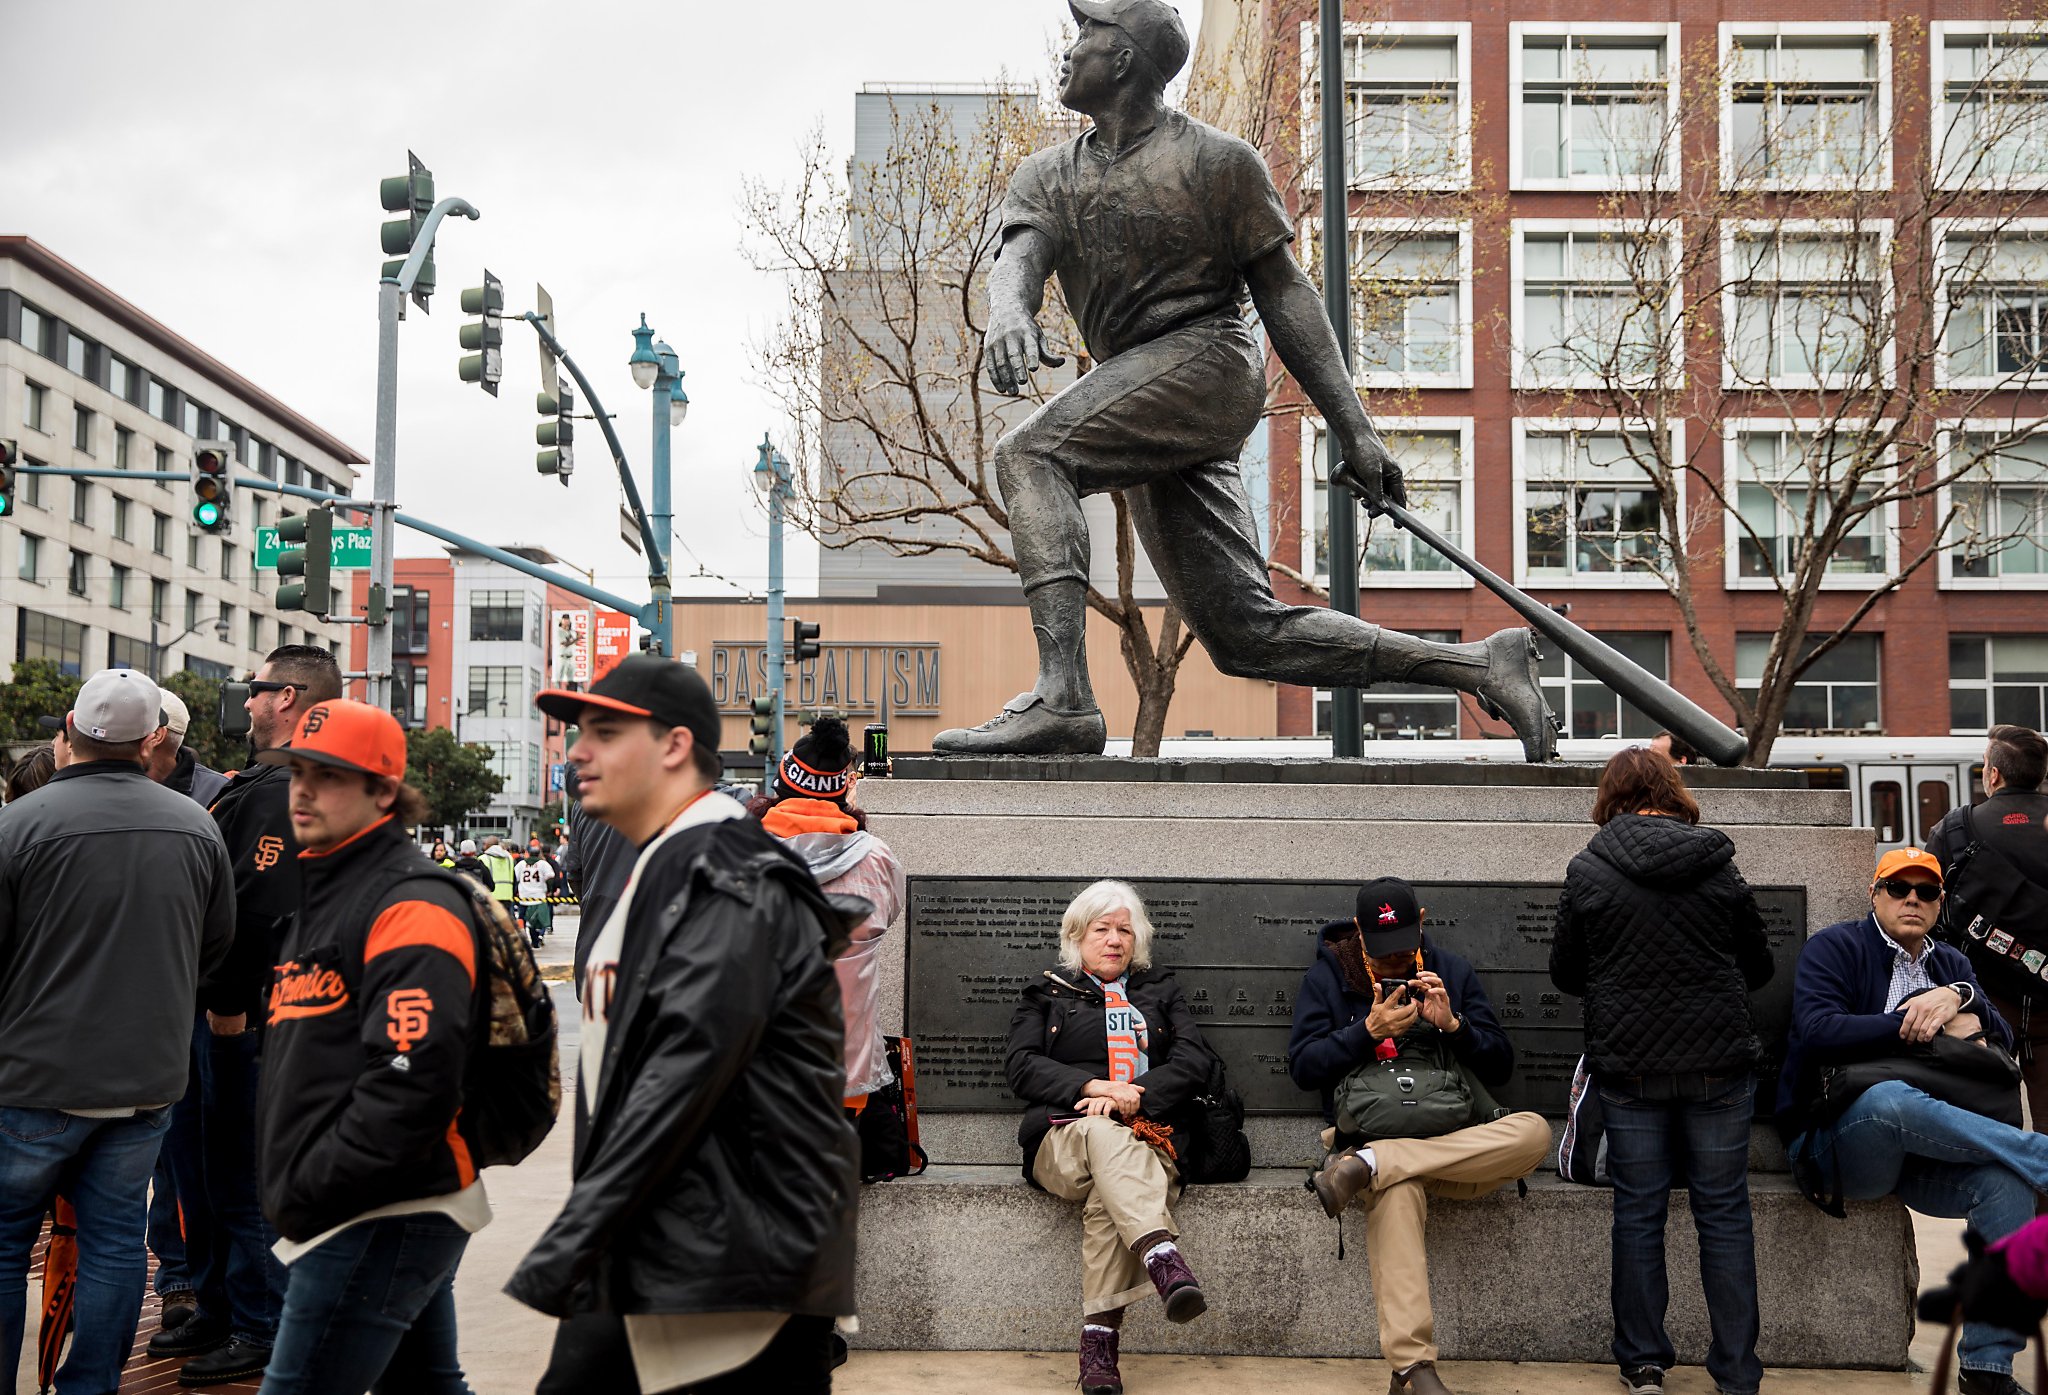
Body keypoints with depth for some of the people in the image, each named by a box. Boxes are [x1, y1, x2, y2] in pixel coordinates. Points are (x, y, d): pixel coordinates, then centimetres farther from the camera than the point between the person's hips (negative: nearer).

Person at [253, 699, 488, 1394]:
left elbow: (412, 1083, -26)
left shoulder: (411, 906, -16)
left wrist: (312, 1192, -19)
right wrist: (294, 1188, 15)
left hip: (380, 1222, -10)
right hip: (381, 1218, 10)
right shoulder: (327, 889, 17)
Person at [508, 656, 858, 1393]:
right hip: (635, 1264, 10)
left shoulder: (729, 880, -16)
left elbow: (682, 1078, -24)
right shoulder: (653, 871, 17)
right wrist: (577, 1243, 16)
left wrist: (569, 1246, -22)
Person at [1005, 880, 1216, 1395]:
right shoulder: (1046, 994, 23)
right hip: (1063, 1135, -1)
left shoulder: (1161, 992, 26)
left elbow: (1194, 1061, 9)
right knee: (1104, 1133, -40)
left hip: (1147, 1140, 1)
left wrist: (1132, 1097, -10)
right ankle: (1167, 1265, -59)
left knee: (1107, 1197, -37)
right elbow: (1020, 1066, 6)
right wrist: (1094, 1087, -11)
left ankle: (1099, 1347, -42)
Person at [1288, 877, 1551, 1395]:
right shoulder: (1326, 976, 8)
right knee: (1396, 1191, -40)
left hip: (1450, 1135, 3)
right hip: (1370, 1129, -3)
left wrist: (1452, 1024, -10)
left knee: (1534, 1131, -30)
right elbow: (1302, 1067, 0)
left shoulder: (1451, 971, 12)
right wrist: (1368, 1031, -13)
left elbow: (1499, 1068, 9)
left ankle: (1368, 1165, -35)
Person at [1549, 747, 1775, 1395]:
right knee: (1724, 1213, 7)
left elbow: (1565, 972, 4)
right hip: (1719, 1062, 1)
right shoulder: (1719, 868, -1)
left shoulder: (1588, 871, -5)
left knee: (1638, 1213, 9)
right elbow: (1759, 968, 9)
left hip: (1629, 1065, -1)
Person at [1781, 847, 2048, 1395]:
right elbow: (1818, 1032, -15)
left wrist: (1959, 999, -13)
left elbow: (2002, 1039, 7)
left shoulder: (1950, 964, 21)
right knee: (1888, 1098, -40)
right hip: (1837, 1141, -5)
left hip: (1921, 1154, 5)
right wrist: (1915, 1022, -14)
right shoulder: (1835, 948, 2)